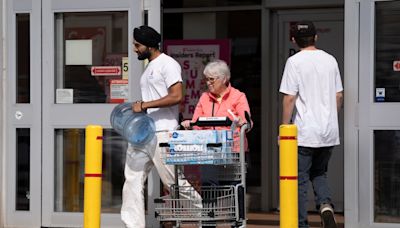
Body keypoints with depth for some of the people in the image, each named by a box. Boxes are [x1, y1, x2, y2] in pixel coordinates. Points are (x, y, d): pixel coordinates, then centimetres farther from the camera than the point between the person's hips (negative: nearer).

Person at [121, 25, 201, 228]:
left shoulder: (167, 64, -8)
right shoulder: (149, 67, 20)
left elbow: (176, 96, -19)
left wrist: (143, 105, -19)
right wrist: (137, 109, 9)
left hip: (161, 133, -9)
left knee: (173, 181, -5)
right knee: (132, 180, 3)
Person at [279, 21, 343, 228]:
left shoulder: (295, 62, -7)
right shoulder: (330, 60, 9)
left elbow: (289, 97, -11)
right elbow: (339, 96, 12)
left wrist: (284, 127, -4)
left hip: (305, 132, -5)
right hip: (329, 132, 5)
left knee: (300, 179, 3)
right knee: (319, 174, 20)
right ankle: (325, 204, -6)